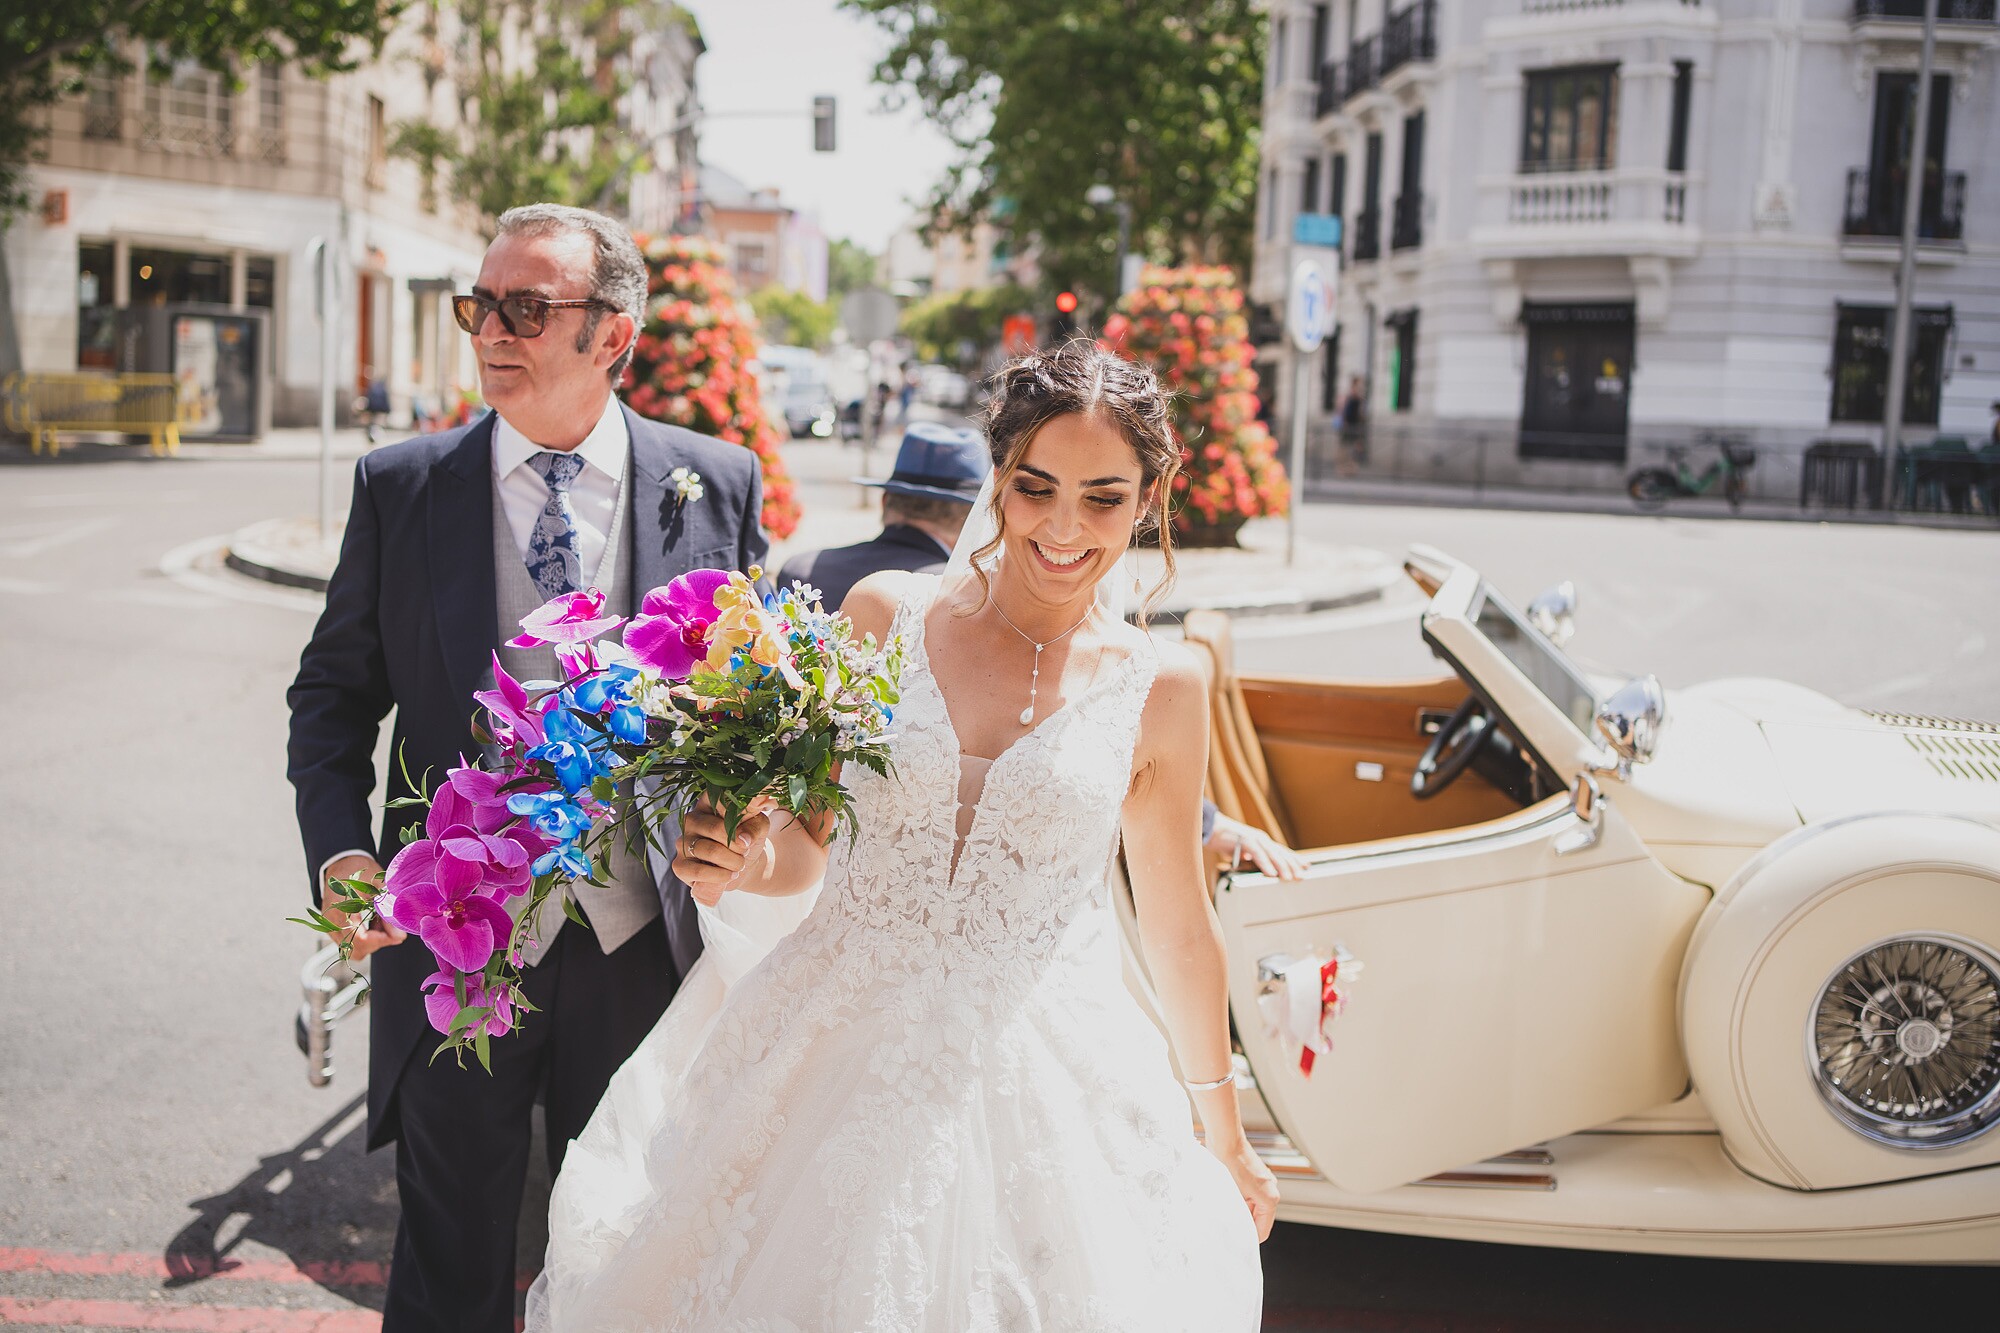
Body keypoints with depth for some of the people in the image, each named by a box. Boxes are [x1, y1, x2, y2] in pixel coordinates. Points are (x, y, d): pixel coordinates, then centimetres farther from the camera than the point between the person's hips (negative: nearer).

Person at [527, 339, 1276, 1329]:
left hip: (1039, 1093, 0)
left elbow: (1175, 922, 9)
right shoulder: (886, 613, -1)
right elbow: (803, 844, 7)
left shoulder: (1159, 688, -1)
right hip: (840, 1061, 1)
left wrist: (1226, 1140, 17)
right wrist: (736, 858, -17)